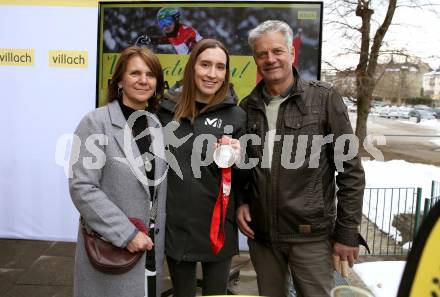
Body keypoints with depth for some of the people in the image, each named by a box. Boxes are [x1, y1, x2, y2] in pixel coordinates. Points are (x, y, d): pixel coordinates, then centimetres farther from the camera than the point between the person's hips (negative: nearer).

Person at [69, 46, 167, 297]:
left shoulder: (159, 125, 5)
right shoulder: (96, 122, -11)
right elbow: (81, 187, -16)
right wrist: (126, 233, -18)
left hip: (151, 244, 5)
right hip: (109, 248, -5)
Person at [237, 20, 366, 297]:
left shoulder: (324, 98, -7)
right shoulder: (248, 106, 4)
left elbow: (350, 170, -7)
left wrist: (347, 232, -7)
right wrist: (241, 201, 0)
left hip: (310, 233, -3)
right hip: (260, 232, 4)